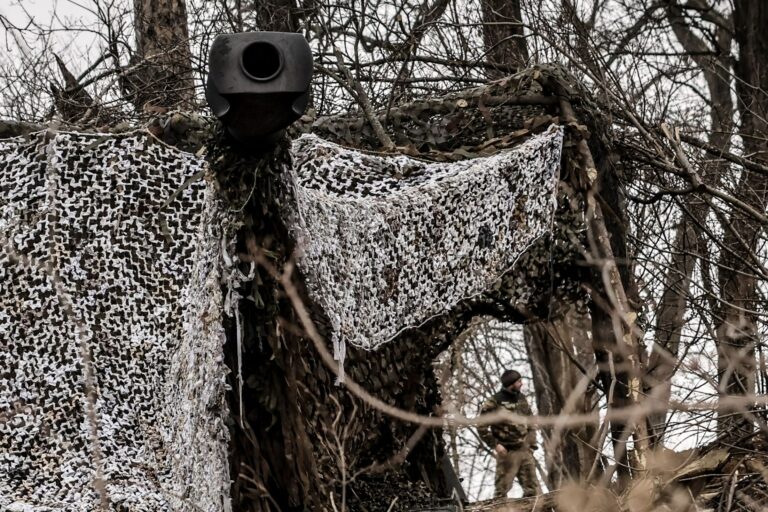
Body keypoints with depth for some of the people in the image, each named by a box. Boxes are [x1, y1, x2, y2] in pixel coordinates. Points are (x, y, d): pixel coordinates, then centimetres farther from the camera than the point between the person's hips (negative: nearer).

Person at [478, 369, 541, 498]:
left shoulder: (521, 399, 10)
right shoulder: (494, 403, -11)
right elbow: (482, 427, -8)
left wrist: (531, 443, 11)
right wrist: (495, 445, -14)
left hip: (525, 450, 7)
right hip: (507, 452, -6)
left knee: (533, 489, 7)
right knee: (502, 489, -3)